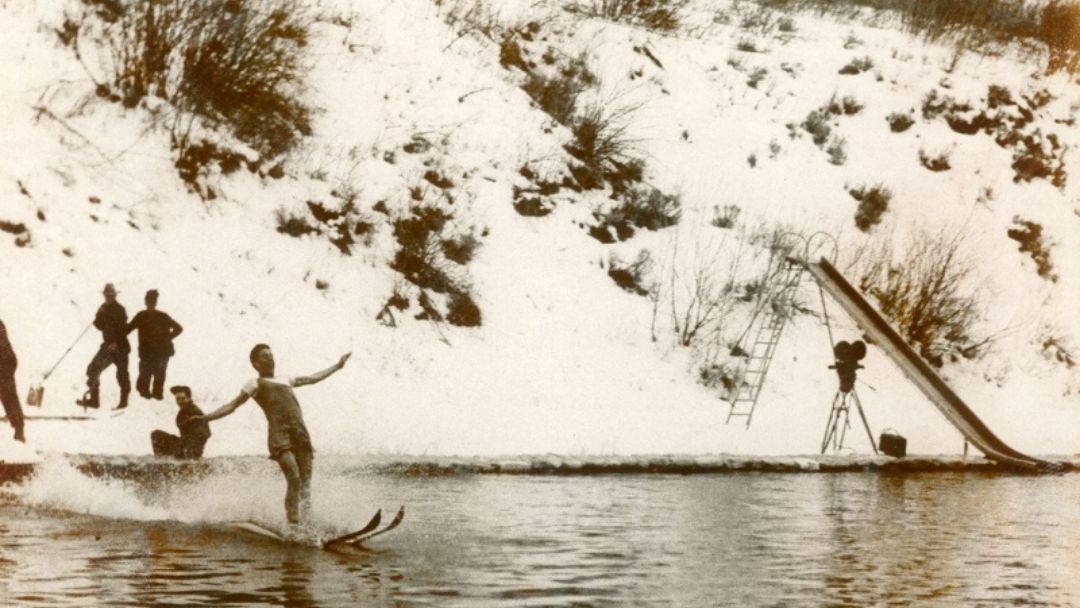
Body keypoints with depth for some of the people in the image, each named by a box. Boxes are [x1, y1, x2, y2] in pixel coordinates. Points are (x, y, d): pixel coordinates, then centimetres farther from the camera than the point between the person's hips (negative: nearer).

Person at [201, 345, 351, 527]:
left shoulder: (285, 379, 29)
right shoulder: (255, 384, 12)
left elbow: (313, 378, 41)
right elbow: (232, 406, 6)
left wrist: (337, 366, 47)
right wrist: (205, 417, -6)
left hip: (301, 435, 6)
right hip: (279, 436, -6)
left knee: (305, 483, -1)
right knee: (294, 480, -19)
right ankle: (293, 523, -16)